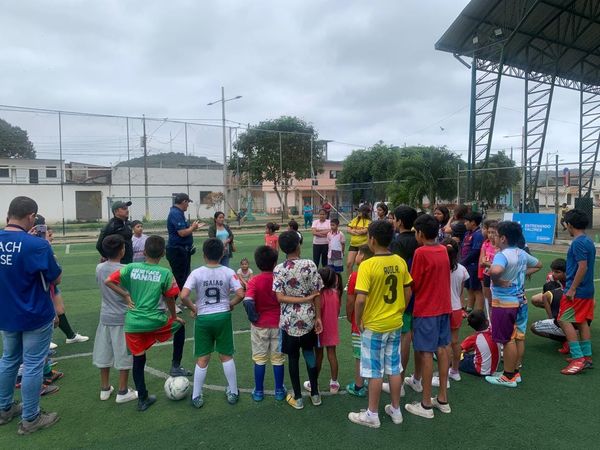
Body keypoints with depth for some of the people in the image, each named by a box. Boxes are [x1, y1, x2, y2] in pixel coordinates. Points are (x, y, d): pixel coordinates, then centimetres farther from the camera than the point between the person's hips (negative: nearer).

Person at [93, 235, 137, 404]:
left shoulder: (99, 268, -2)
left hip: (105, 317, 6)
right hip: (123, 319, -6)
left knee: (104, 353, 16)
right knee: (124, 356, 7)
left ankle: (105, 388, 30)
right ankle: (122, 392, 16)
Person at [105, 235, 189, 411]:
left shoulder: (131, 268, -1)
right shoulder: (165, 273, -7)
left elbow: (108, 281, -4)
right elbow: (170, 299, 1)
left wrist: (126, 295, 4)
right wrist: (174, 316, 17)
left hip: (133, 323, 3)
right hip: (154, 322, -3)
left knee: (138, 359, 17)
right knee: (180, 326, 25)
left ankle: (142, 399, 27)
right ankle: (176, 367, 24)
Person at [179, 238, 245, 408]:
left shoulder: (197, 273, -10)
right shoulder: (228, 272, -8)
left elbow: (183, 296, -19)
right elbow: (240, 294, -16)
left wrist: (193, 308, -2)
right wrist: (230, 304, 3)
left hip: (203, 318, 0)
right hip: (223, 317, 0)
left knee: (202, 359, 12)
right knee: (226, 356, 15)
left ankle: (196, 396, 21)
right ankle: (233, 393, 25)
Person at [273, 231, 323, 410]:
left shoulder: (279, 269, -10)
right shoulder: (310, 265, -10)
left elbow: (280, 298, -15)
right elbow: (317, 294, -9)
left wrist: (304, 299, -11)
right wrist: (318, 317, 0)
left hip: (289, 321, -1)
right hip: (308, 318, 1)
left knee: (293, 358, 12)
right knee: (309, 352, 20)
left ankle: (297, 398, 24)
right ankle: (315, 393, 29)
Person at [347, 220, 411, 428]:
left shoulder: (367, 265, -21)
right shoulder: (400, 262, -3)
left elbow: (360, 299, -24)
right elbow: (407, 292, 5)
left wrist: (358, 320, -8)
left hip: (374, 326, -5)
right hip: (395, 324, 6)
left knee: (375, 371, 7)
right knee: (394, 368, 17)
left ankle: (372, 415, 21)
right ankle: (395, 410, 30)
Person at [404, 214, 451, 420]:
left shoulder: (421, 252, -16)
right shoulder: (443, 250, 5)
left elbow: (414, 284, -10)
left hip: (426, 309, -7)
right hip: (444, 306, 7)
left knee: (426, 353, -1)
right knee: (441, 349, 12)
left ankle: (426, 404, 7)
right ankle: (443, 399, 21)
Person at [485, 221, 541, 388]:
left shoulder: (502, 255, -22)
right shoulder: (522, 254, 6)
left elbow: (495, 270, -43)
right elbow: (538, 265, 25)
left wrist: (496, 281, -24)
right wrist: (523, 274, 14)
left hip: (504, 302, -9)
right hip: (518, 299, 9)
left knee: (507, 340, 1)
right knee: (517, 337, 16)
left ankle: (508, 377, 11)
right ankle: (515, 372, 28)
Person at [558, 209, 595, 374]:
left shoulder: (578, 243, -17)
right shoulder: (589, 242, 12)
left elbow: (583, 267, -23)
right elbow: (586, 266, 17)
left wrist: (572, 289, -19)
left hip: (576, 291, -9)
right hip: (588, 291, 9)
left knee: (565, 321, -6)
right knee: (582, 322, 13)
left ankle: (578, 358, -7)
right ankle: (587, 357, 18)